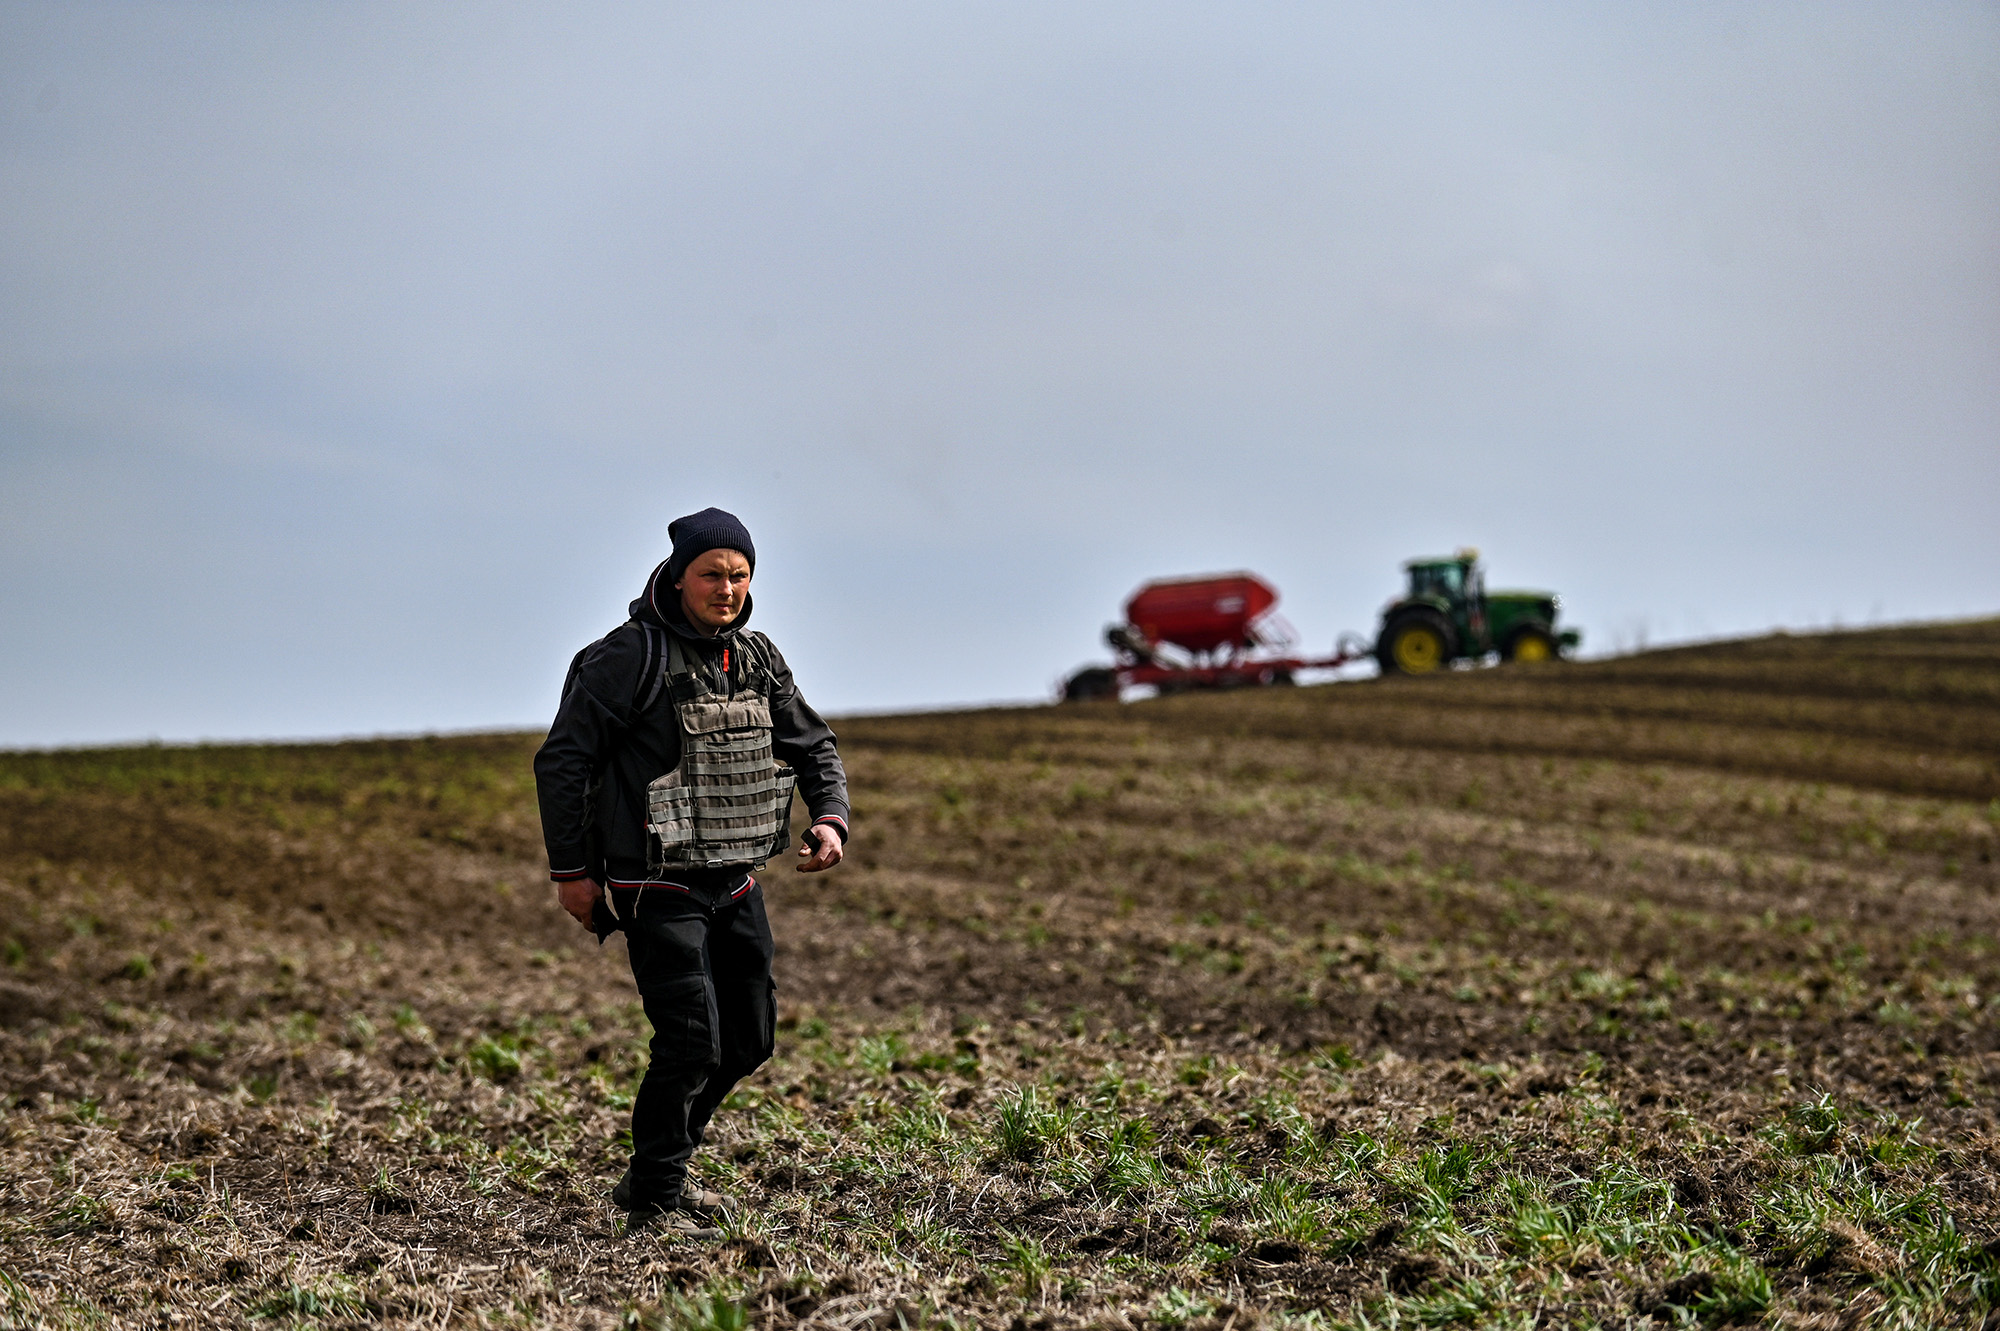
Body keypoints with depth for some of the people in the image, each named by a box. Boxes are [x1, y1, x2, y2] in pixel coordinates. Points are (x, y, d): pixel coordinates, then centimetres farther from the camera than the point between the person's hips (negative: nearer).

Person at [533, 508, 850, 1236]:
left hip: (737, 883, 8)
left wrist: (830, 820, -3)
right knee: (691, 1044, -13)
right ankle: (654, 1201, 4)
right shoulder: (630, 657, -13)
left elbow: (813, 745, 17)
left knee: (749, 1039, 13)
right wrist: (570, 870, -10)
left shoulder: (758, 658, 8)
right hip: (659, 891, -8)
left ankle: (656, 1171, 29)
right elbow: (561, 760, -11)